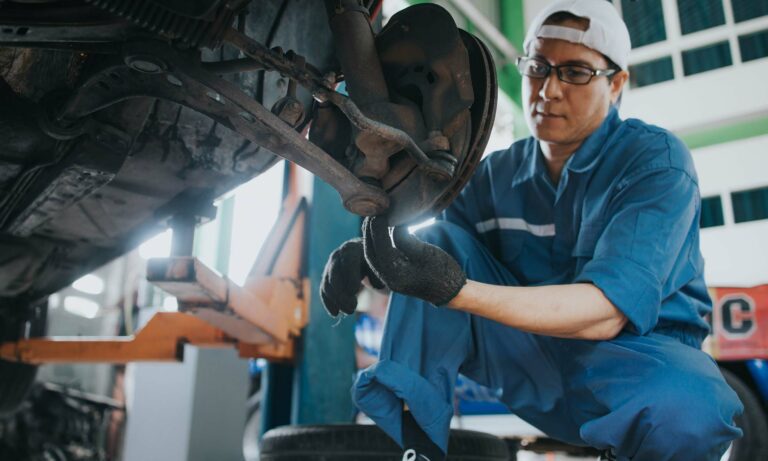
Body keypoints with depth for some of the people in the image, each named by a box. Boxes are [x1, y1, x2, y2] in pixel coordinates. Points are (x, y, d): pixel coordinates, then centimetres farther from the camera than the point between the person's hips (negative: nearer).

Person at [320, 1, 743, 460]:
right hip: (533, 356, 4)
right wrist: (366, 254, -23)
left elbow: (606, 310, -28)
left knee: (685, 410, -39)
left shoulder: (655, 160, -14)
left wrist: (454, 290, -41)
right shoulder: (498, 173, 1)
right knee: (436, 241, -15)